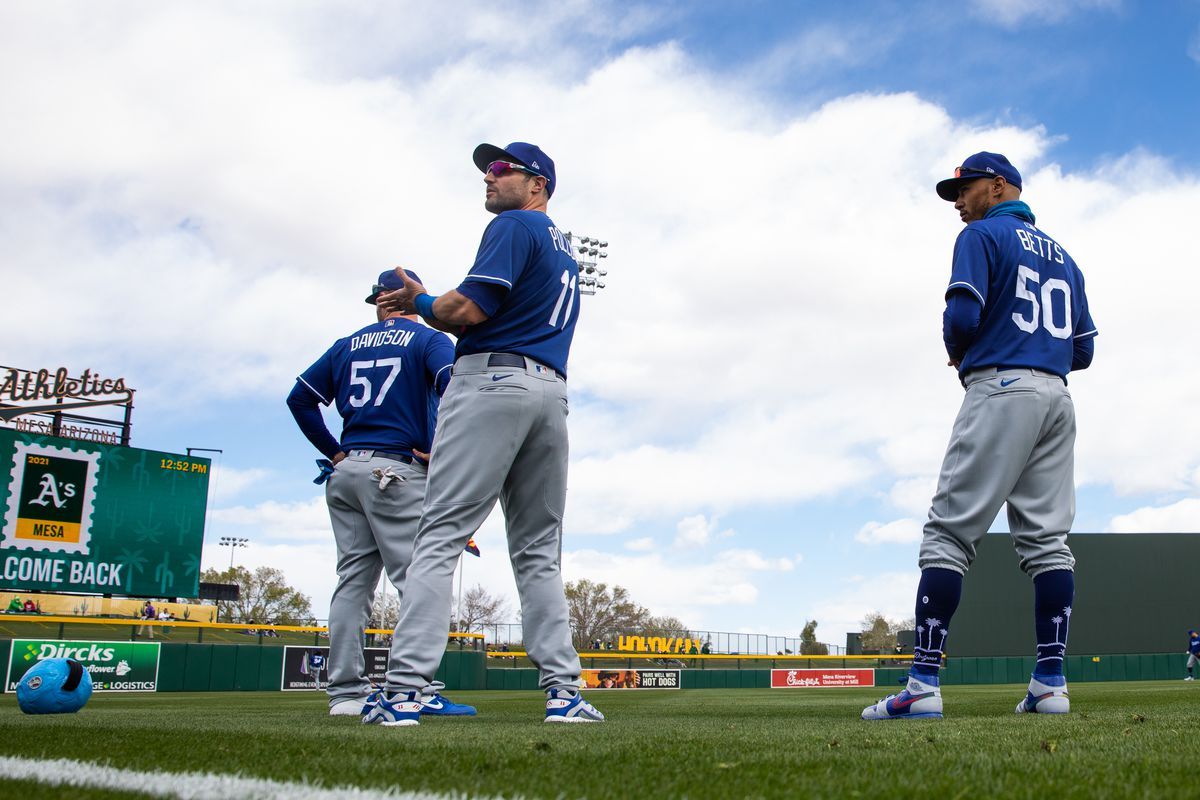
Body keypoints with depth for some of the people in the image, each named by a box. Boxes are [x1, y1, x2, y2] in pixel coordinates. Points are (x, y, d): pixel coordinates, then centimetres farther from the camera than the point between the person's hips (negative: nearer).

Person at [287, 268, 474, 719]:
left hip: (348, 470, 6)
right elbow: (454, 384, -17)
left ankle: (346, 693, 5)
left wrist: (335, 453, 14)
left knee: (353, 580, 7)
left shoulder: (348, 345, 17)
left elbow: (300, 399, 15)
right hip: (397, 471, -6)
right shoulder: (427, 340, 3)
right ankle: (418, 692, -17)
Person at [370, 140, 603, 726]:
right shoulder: (564, 250, 28)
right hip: (552, 394, 8)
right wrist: (430, 308, 16)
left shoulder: (514, 225, 0)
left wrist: (419, 303, 6)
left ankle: (403, 689, -16)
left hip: (493, 381, -8)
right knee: (538, 550, 8)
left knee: (440, 536, -11)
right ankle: (563, 689, 1)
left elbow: (470, 308, -12)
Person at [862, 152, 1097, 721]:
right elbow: (1084, 349, 20)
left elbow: (963, 316, -13)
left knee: (950, 531, -10)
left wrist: (956, 352, 6)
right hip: (1057, 397, 8)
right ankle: (1051, 684, 0)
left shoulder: (982, 235, 1)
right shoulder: (1062, 256, 24)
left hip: (1001, 388, -8)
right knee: (1046, 538, 4)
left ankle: (923, 685, -16)